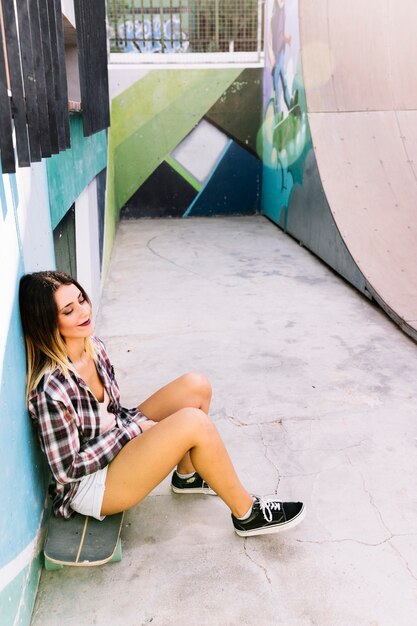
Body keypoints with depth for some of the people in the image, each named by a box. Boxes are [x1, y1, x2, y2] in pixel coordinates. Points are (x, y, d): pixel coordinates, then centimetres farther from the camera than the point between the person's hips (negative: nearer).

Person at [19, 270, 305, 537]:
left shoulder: (93, 345, -5)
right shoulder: (51, 388, -29)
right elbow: (67, 470, -22)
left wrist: (136, 421, -9)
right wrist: (132, 428, -18)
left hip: (117, 442, 8)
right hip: (90, 485, -8)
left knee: (196, 386, -4)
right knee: (194, 422, -27)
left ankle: (186, 475, 17)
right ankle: (247, 514, -4)